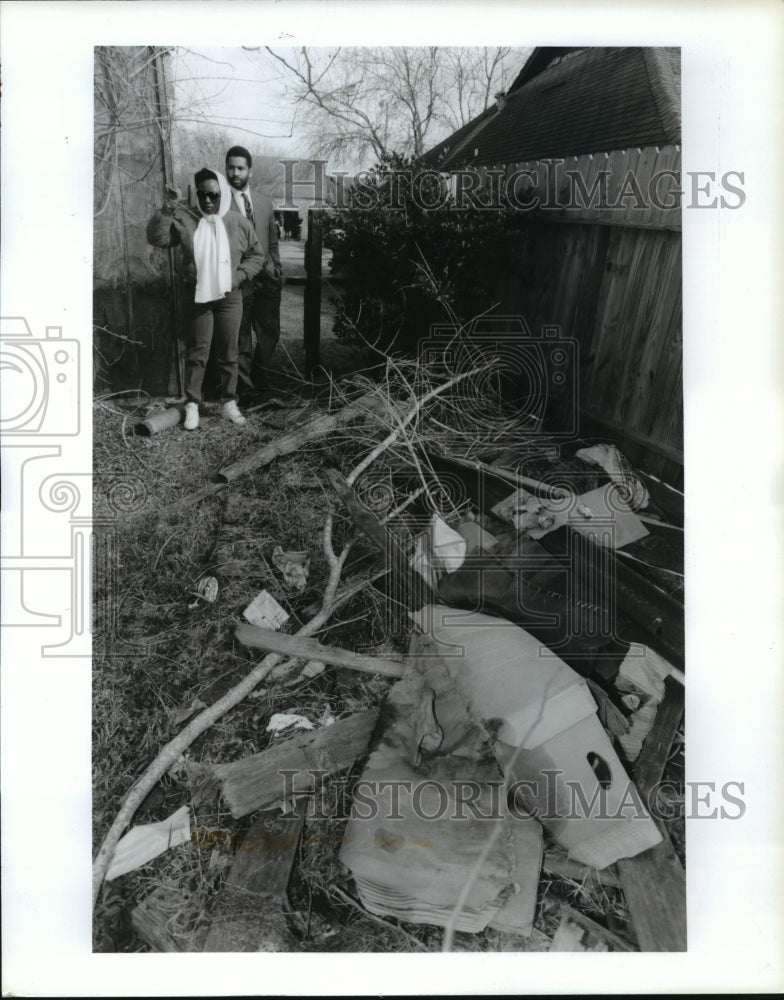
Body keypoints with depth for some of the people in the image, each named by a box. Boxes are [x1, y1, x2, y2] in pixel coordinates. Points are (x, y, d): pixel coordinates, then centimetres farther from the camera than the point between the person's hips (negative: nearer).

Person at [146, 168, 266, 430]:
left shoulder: (239, 223, 1)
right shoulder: (185, 220, 0)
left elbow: (257, 255, 9)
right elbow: (156, 238, -5)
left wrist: (239, 276, -4)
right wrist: (166, 211, -17)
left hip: (229, 297, 1)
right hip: (198, 297, -1)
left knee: (229, 353, 8)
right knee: (197, 352, 2)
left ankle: (229, 401, 20)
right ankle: (192, 404, 9)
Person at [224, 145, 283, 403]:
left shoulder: (264, 201, 11)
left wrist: (276, 269, 8)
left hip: (266, 279, 5)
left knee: (270, 333, 12)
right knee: (241, 338, 3)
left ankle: (260, 378, 33)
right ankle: (245, 388, 16)